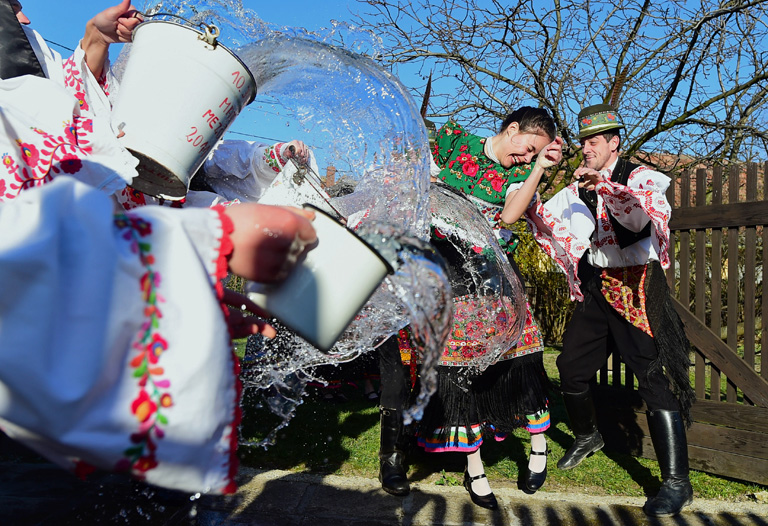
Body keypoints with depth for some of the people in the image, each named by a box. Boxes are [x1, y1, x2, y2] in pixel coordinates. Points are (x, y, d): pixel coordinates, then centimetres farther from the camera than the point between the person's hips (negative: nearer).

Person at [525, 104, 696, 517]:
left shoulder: (640, 178, -4)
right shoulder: (578, 189, 12)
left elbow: (644, 215, -25)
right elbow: (545, 219, 15)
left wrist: (603, 184, -37)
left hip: (635, 289, -6)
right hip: (594, 291, 6)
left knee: (652, 378, -10)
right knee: (570, 368, 10)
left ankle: (677, 482, -3)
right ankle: (587, 436, 37)